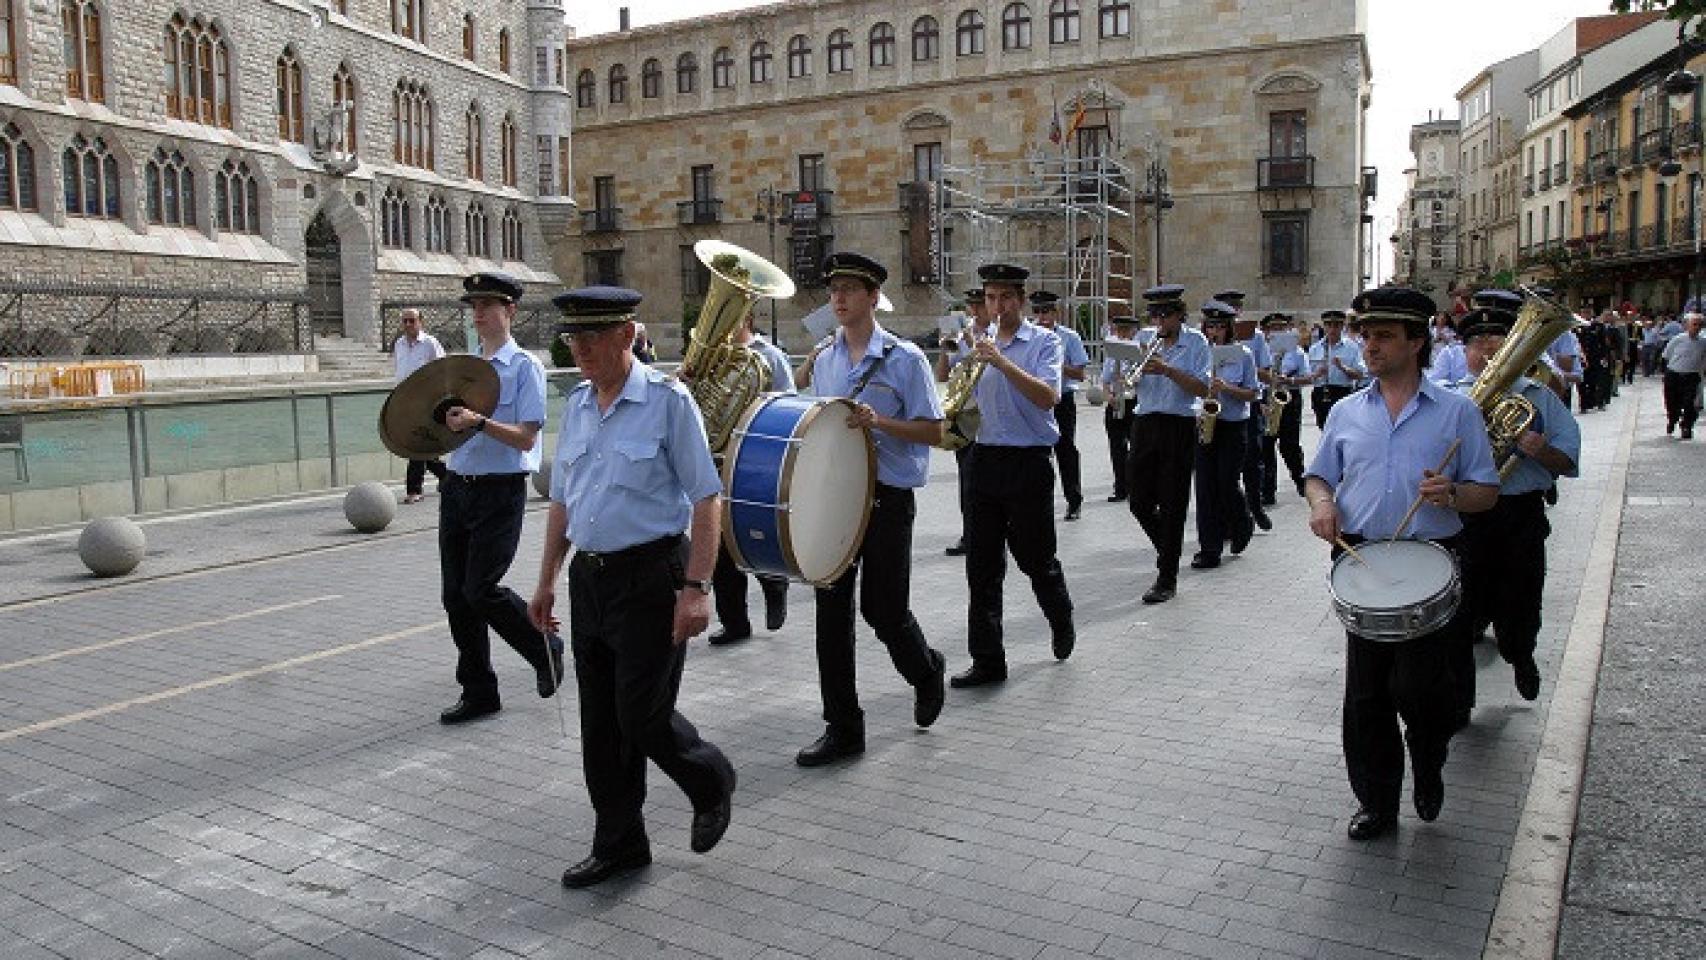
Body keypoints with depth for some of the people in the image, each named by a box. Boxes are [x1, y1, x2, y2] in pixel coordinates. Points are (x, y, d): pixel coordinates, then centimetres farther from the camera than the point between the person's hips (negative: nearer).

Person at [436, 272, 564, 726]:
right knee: (455, 595, 6)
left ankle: (546, 648, 15)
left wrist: (479, 422, -26)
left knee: (481, 589, -12)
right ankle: (478, 692, 18)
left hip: (500, 491, -7)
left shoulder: (525, 367, -5)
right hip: (457, 486, 7)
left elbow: (525, 437, -13)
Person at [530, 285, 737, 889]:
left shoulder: (667, 401, -10)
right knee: (600, 723, 11)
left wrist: (695, 588, -19)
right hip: (589, 577, 7)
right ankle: (618, 845, 25)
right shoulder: (576, 403, 10)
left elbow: (706, 500, -13)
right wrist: (546, 581, 16)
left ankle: (711, 783, 26)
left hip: (650, 578, -7)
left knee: (643, 717, -4)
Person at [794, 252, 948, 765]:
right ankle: (842, 728, 13)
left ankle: (927, 673, 34)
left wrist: (879, 422, -22)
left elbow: (933, 432, -8)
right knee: (831, 608, 3)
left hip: (886, 497, -5)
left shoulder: (904, 358, -6)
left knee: (883, 608, 1)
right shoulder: (824, 362, 11)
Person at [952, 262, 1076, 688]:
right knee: (982, 565, 2)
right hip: (986, 458, 4)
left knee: (1035, 558, 7)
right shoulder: (980, 344, 11)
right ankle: (987, 661, 9)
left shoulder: (1044, 342, -3)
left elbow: (1048, 397, -19)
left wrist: (1002, 362, -25)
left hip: (1028, 462, -4)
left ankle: (1061, 621, 37)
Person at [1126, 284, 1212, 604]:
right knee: (1140, 502, 6)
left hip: (1178, 428, -4)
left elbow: (1203, 389, -11)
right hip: (1145, 425, 4)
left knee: (1172, 505, -1)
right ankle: (1168, 550, 34)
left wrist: (1167, 370, -21)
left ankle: (1167, 579, 7)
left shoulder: (1195, 343, -1)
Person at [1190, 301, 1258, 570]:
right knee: (1206, 485, -2)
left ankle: (1242, 526, 28)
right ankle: (1209, 549, 3)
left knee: (1227, 484, -4)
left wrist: (1226, 388, -18)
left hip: (1233, 427, -2)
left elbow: (1252, 394, -2)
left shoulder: (1242, 354, -1)